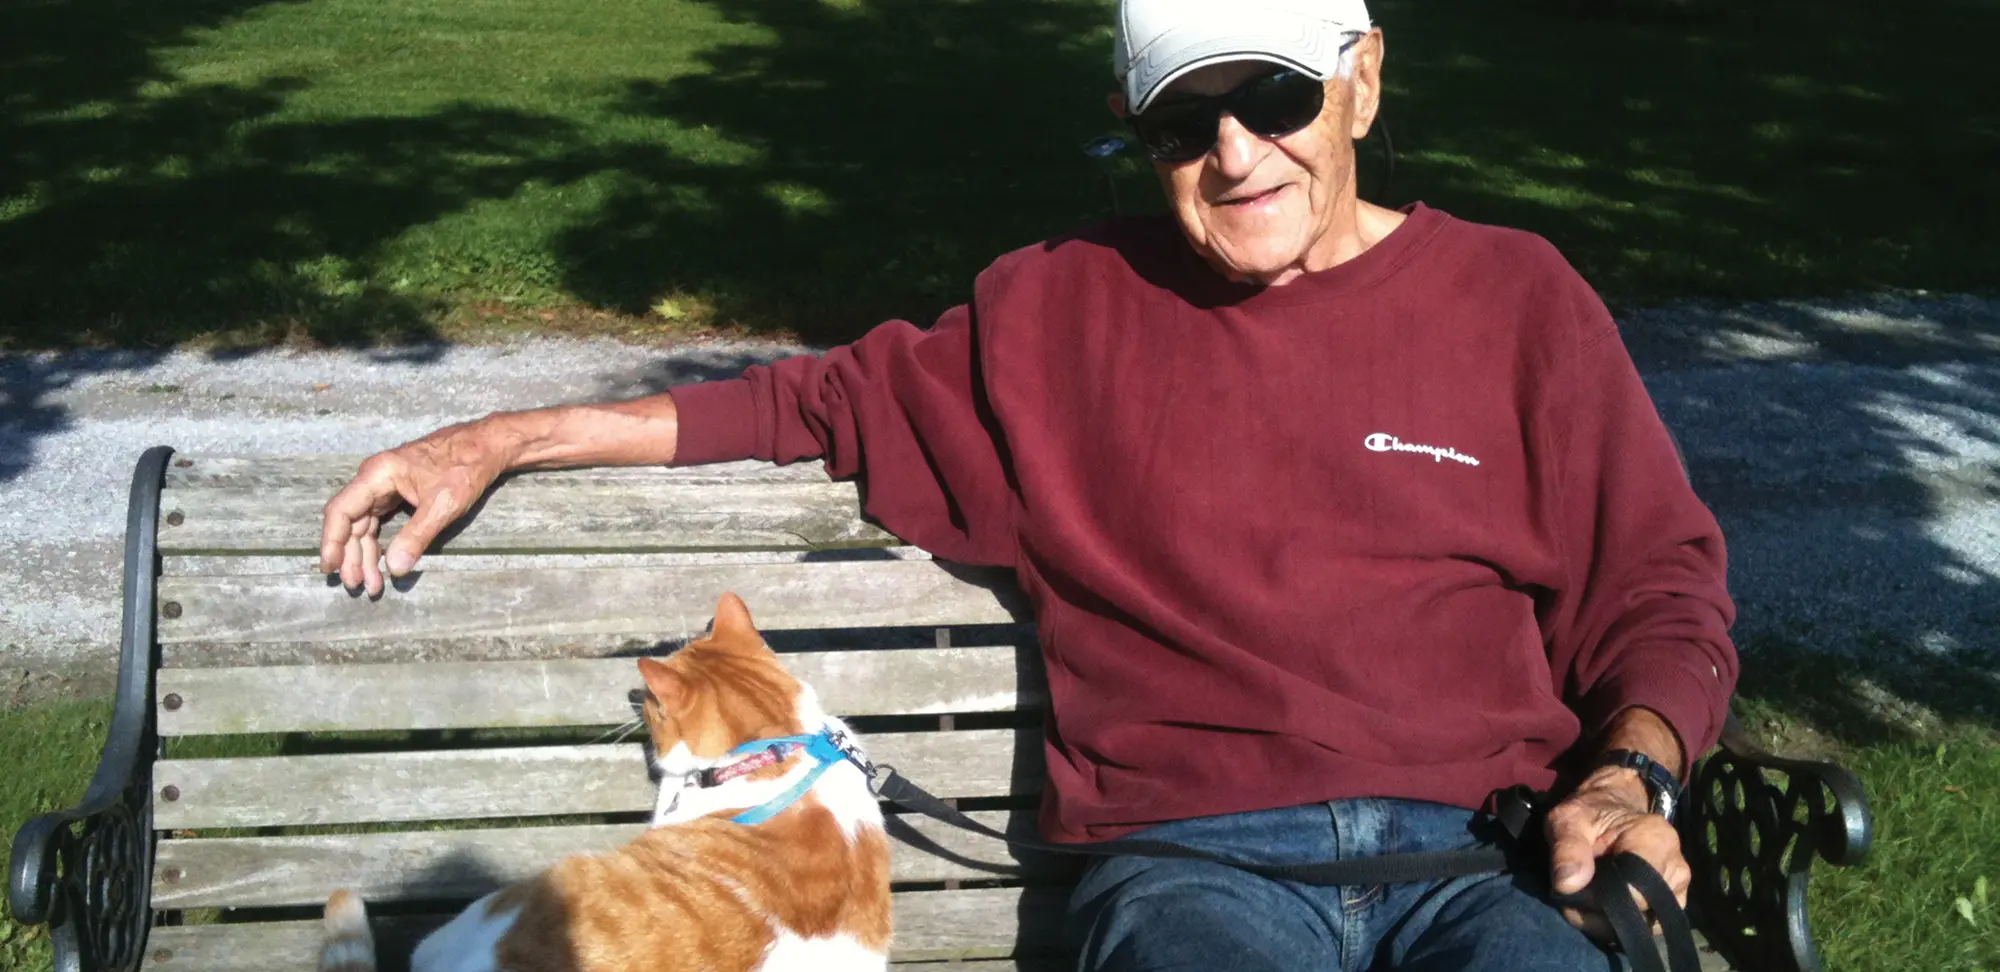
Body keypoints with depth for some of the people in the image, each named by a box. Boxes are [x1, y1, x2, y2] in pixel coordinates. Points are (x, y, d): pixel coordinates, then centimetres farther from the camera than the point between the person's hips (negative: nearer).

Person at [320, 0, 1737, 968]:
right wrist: (505, 440, 20)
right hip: (1192, 854, 0)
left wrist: (1631, 778, -5)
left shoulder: (1517, 300, 14)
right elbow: (833, 400, 23)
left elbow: (1658, 591, 16)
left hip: (1487, 849, 1)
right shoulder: (1062, 313, 15)